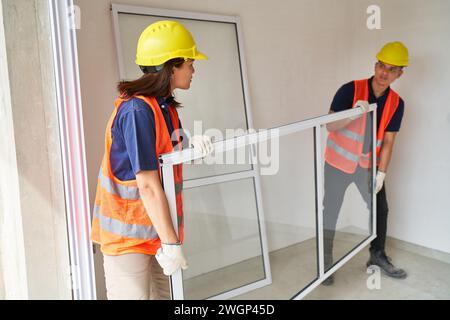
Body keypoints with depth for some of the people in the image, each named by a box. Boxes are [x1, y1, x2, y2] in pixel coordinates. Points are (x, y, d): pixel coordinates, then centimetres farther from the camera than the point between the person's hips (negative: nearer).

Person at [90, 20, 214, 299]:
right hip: (127, 234, -8)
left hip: (153, 231, 8)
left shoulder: (164, 105, 5)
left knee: (162, 294, 16)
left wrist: (191, 145, -13)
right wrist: (172, 244, -21)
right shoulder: (137, 110, -23)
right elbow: (148, 185, -25)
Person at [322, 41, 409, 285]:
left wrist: (381, 173, -6)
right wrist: (354, 113, -37)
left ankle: (377, 256, 35)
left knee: (380, 209, 14)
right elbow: (330, 126, -19)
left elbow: (388, 140, -2)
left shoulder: (396, 104, -6)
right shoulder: (350, 90, -18)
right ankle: (326, 263, 18)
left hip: (368, 165, 4)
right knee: (330, 213, 2)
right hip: (338, 163, -4)